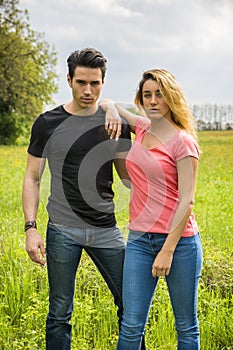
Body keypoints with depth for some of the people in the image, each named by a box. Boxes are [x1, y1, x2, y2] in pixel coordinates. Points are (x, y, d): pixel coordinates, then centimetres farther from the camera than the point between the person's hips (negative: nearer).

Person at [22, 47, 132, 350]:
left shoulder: (116, 123, 4)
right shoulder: (48, 124, 0)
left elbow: (129, 177, 9)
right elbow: (32, 179, 3)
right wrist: (31, 228, -7)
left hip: (106, 229, 2)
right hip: (62, 231, -1)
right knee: (60, 314, 7)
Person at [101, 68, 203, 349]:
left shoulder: (182, 142, -8)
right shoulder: (141, 128, 9)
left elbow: (187, 201, -12)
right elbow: (106, 102, 27)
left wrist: (168, 250, -17)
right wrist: (111, 111, 2)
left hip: (179, 240, -5)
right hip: (139, 240, 5)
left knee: (186, 327, 9)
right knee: (131, 326, 4)